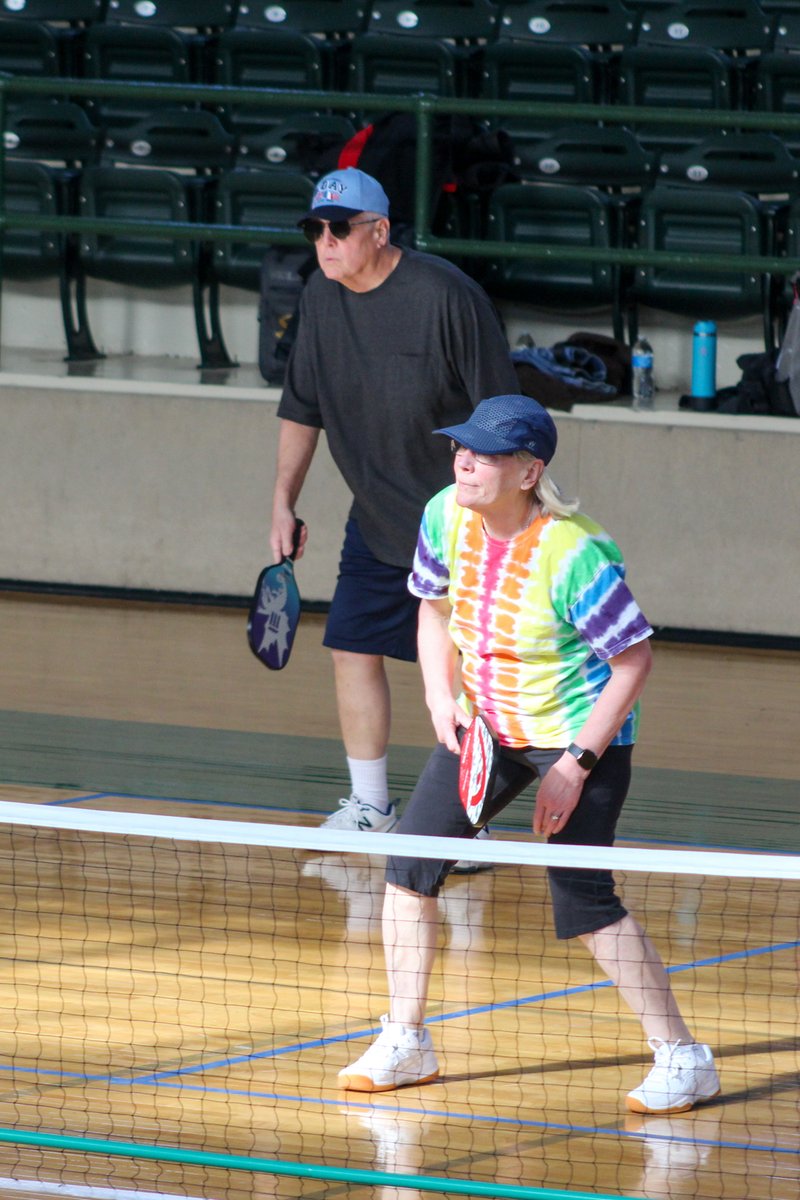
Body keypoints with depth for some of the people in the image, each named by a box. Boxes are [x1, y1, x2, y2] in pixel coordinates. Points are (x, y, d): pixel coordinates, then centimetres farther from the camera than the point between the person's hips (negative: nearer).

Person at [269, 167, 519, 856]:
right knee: (354, 647, 5)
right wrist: (285, 501, 11)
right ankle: (370, 809, 18)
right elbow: (302, 408, 14)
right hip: (376, 522, 7)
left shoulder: (444, 295, -19)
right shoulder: (321, 298, 2)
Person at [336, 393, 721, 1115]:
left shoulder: (573, 555, -27)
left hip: (579, 732, -7)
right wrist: (443, 699, -7)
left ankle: (683, 1060, -2)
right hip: (486, 725, 7)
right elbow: (435, 609, 10)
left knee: (581, 901, -14)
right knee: (409, 864, 0)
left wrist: (576, 764, -21)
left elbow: (634, 659, -19)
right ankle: (406, 1044, 15)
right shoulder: (447, 517, -8)